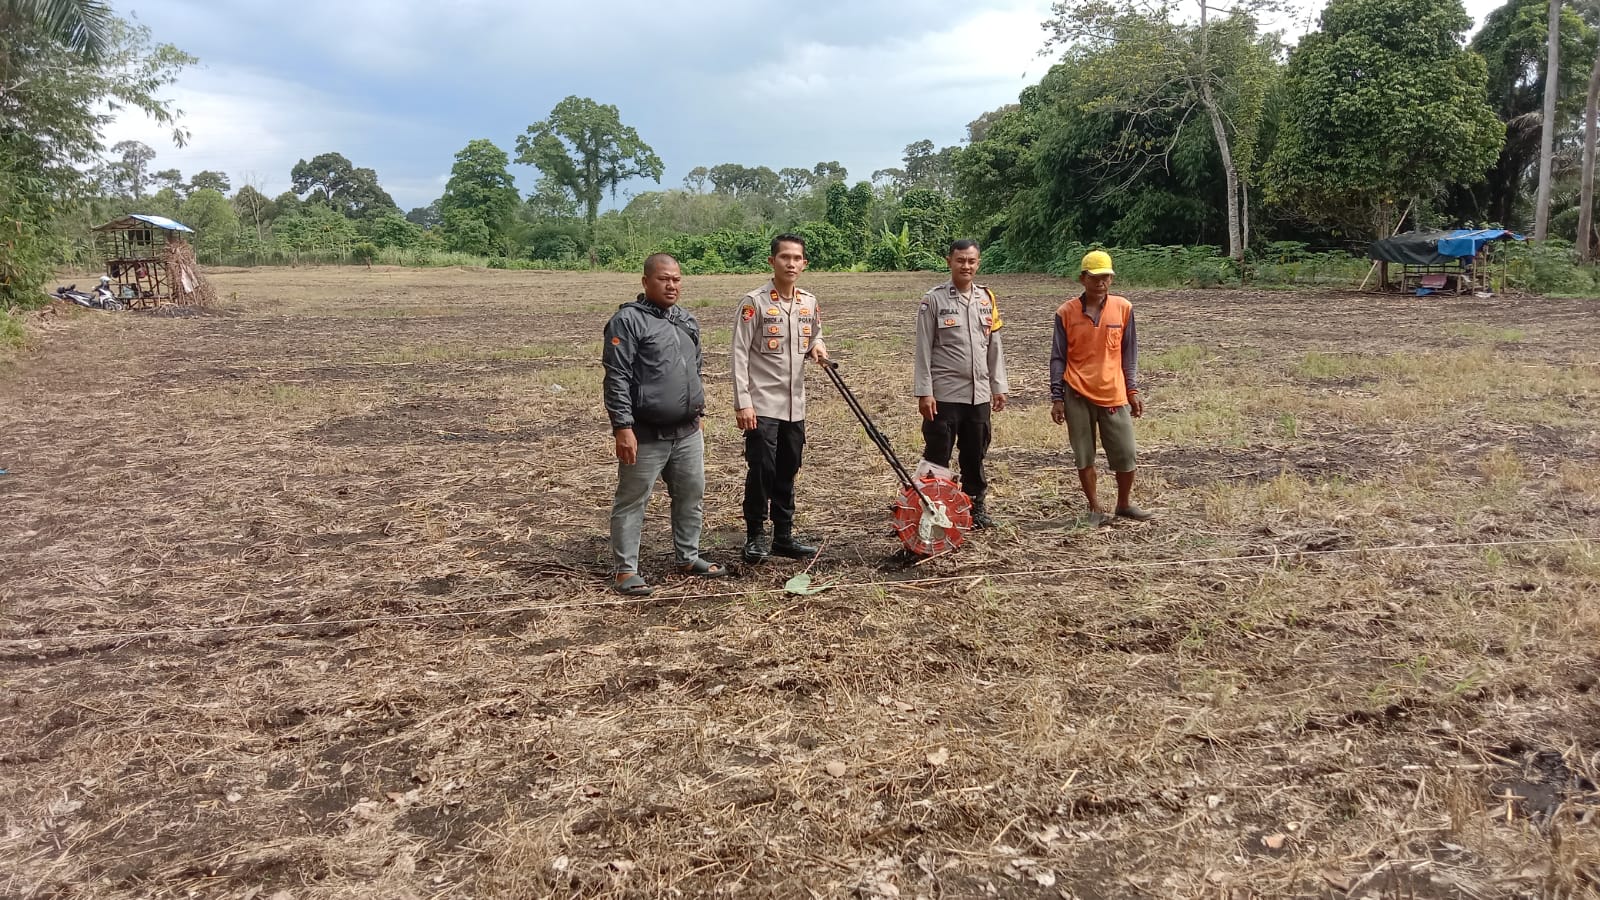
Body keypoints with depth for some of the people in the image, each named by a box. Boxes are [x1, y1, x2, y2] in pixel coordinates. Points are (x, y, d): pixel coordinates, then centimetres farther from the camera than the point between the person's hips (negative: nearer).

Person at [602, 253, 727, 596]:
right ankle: (625, 570, 10)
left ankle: (688, 557, 29)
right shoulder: (628, 320, -11)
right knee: (632, 501, 1)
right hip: (645, 435, -7)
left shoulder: (687, 320, 14)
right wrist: (623, 427, -20)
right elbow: (616, 378, -15)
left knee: (692, 495, 14)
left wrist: (699, 412, 22)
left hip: (688, 433, 7)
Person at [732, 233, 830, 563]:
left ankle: (783, 536, 22)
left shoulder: (809, 302, 8)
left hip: (794, 405, 6)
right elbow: (740, 354, -11)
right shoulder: (754, 302, -9)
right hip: (762, 404, -5)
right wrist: (743, 403, -16)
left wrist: (817, 346, -1)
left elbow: (815, 336, 24)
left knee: (787, 472, 12)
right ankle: (755, 537, 9)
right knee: (761, 470, -5)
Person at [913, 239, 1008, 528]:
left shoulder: (987, 298, 9)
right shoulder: (933, 300, -5)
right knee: (937, 457, 1)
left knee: (976, 456, 13)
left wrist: (999, 386, 11)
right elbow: (924, 349, -7)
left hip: (979, 394, 4)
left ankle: (976, 506, 25)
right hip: (943, 395, -4)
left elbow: (994, 346, 13)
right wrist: (924, 392, -11)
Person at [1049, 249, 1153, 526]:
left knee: (1125, 454, 4)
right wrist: (1057, 398, -1)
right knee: (1084, 456, 6)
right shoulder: (1066, 312, -2)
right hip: (1078, 396, -1)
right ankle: (1095, 509, 20)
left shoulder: (1123, 308, 2)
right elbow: (1058, 358, 2)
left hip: (1114, 394, 1)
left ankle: (1125, 503, 25)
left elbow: (1129, 352, 8)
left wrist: (1133, 391, 6)